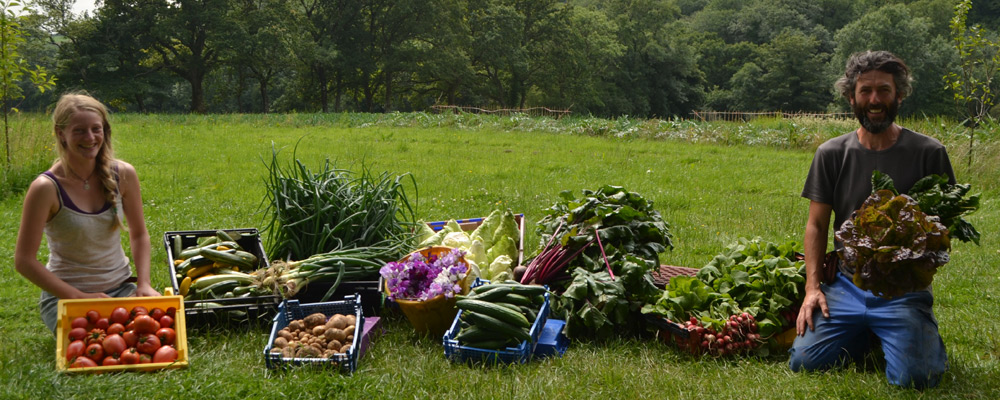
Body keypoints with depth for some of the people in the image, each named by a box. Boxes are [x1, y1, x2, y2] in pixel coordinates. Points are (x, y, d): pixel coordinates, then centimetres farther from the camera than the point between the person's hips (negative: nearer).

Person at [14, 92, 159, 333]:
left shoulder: (123, 174, -3)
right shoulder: (47, 188, -15)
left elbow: (139, 234, 11)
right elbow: (24, 261, -12)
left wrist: (144, 283, -4)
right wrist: (79, 297, -17)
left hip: (122, 287, 3)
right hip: (65, 295, -3)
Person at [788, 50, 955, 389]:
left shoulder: (929, 153, -2)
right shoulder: (832, 153, 3)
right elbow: (816, 226, 6)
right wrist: (812, 287, -5)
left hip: (904, 289, -2)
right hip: (845, 285, 2)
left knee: (914, 378, -21)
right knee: (803, 363, -12)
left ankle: (926, 335, 16)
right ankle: (864, 336, 18)